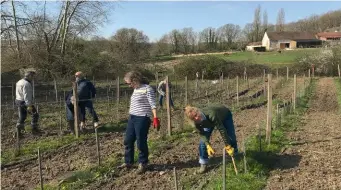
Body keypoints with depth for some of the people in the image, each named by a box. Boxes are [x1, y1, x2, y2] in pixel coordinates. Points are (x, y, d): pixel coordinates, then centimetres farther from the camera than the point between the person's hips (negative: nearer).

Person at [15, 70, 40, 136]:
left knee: (22, 117, 13)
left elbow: (18, 93, 19)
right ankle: (34, 129, 10)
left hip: (18, 101, 9)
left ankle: (19, 131, 11)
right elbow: (26, 95, -25)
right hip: (25, 102, -9)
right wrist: (29, 105, -26)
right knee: (35, 115, 6)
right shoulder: (26, 84, -19)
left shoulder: (19, 82, 13)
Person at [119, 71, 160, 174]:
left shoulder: (147, 89, -11)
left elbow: (153, 104, -17)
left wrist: (155, 118, -24)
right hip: (132, 118, 9)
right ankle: (128, 162, 29)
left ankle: (143, 164, 17)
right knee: (128, 141, 14)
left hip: (142, 119, -9)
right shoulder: (135, 89, 14)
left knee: (141, 143, -1)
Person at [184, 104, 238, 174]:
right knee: (203, 142, -7)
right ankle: (203, 164, 8)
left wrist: (228, 147, -37)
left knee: (231, 137, -7)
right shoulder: (196, 123, -31)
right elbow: (202, 134, -20)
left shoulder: (211, 114, -48)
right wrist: (208, 146, -36)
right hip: (209, 121, 3)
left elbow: (222, 130, -42)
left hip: (225, 115, -3)